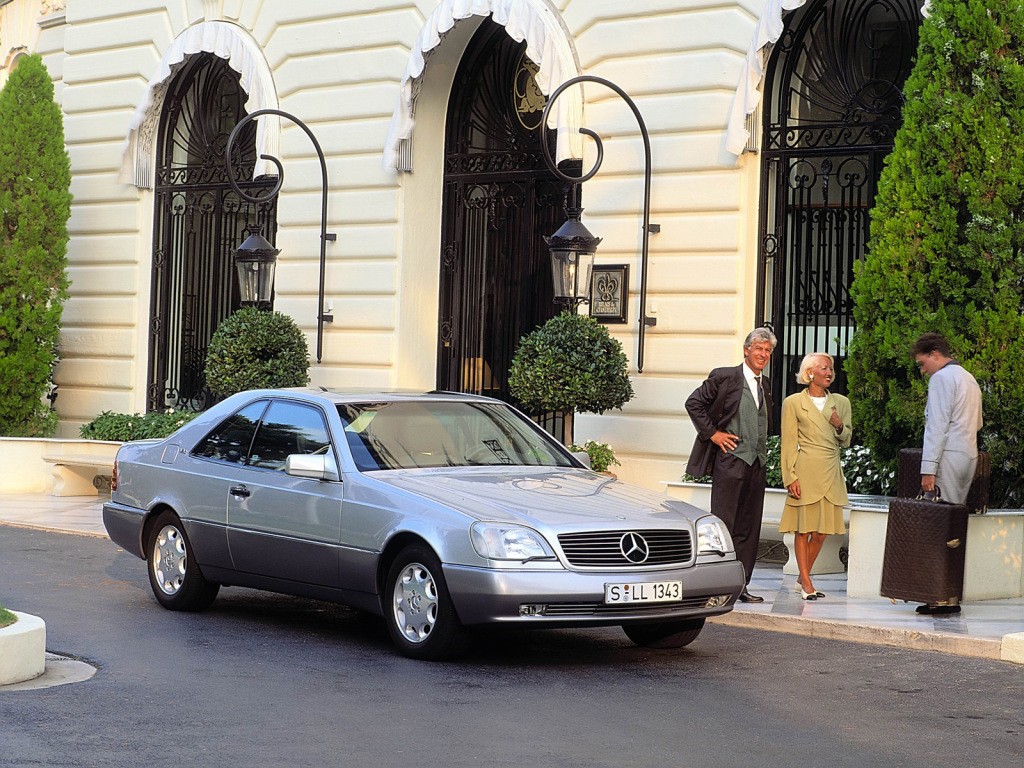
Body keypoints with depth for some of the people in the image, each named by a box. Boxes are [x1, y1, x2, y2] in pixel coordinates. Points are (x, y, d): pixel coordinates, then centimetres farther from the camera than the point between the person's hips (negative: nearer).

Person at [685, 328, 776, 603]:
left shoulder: (765, 385, 16)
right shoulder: (725, 377, -4)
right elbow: (693, 403, -4)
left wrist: (762, 450, 14)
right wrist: (712, 433, -8)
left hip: (757, 463, 7)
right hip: (730, 459, -7)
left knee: (749, 527, 6)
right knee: (724, 522, -7)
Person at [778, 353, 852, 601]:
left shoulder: (841, 403, 12)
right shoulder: (793, 403, 1)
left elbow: (846, 441, 17)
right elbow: (788, 443, 0)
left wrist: (840, 426, -5)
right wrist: (790, 477, -8)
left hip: (831, 473, 4)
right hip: (806, 471, -4)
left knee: (821, 530, 5)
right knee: (803, 528, -2)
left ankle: (802, 578, 18)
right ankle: (806, 583, 3)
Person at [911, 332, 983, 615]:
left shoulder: (942, 378, -8)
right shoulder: (969, 378, 21)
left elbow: (937, 426, -15)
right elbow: (977, 424, 28)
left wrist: (928, 468, -18)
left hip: (948, 459, -9)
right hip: (969, 457, 9)